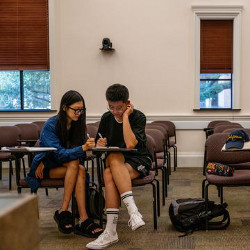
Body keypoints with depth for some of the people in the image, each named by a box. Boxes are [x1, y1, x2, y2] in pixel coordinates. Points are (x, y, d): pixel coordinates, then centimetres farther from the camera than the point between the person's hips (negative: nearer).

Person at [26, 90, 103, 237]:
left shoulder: (77, 124, 0)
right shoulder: (51, 125, -17)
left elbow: (79, 152, -3)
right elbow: (59, 153, -28)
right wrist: (83, 148, -40)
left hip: (68, 168, 4)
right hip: (46, 167, -4)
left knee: (81, 170, -30)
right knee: (74, 164, -32)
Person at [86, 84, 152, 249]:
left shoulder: (138, 117, -9)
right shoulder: (106, 118, 6)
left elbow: (130, 144, -24)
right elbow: (99, 143, 14)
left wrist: (125, 116, -18)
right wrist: (99, 144, -11)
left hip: (139, 161, -4)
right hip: (115, 161, 4)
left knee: (110, 174, -35)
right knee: (111, 166, -35)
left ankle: (111, 232, -39)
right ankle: (133, 210, -42)